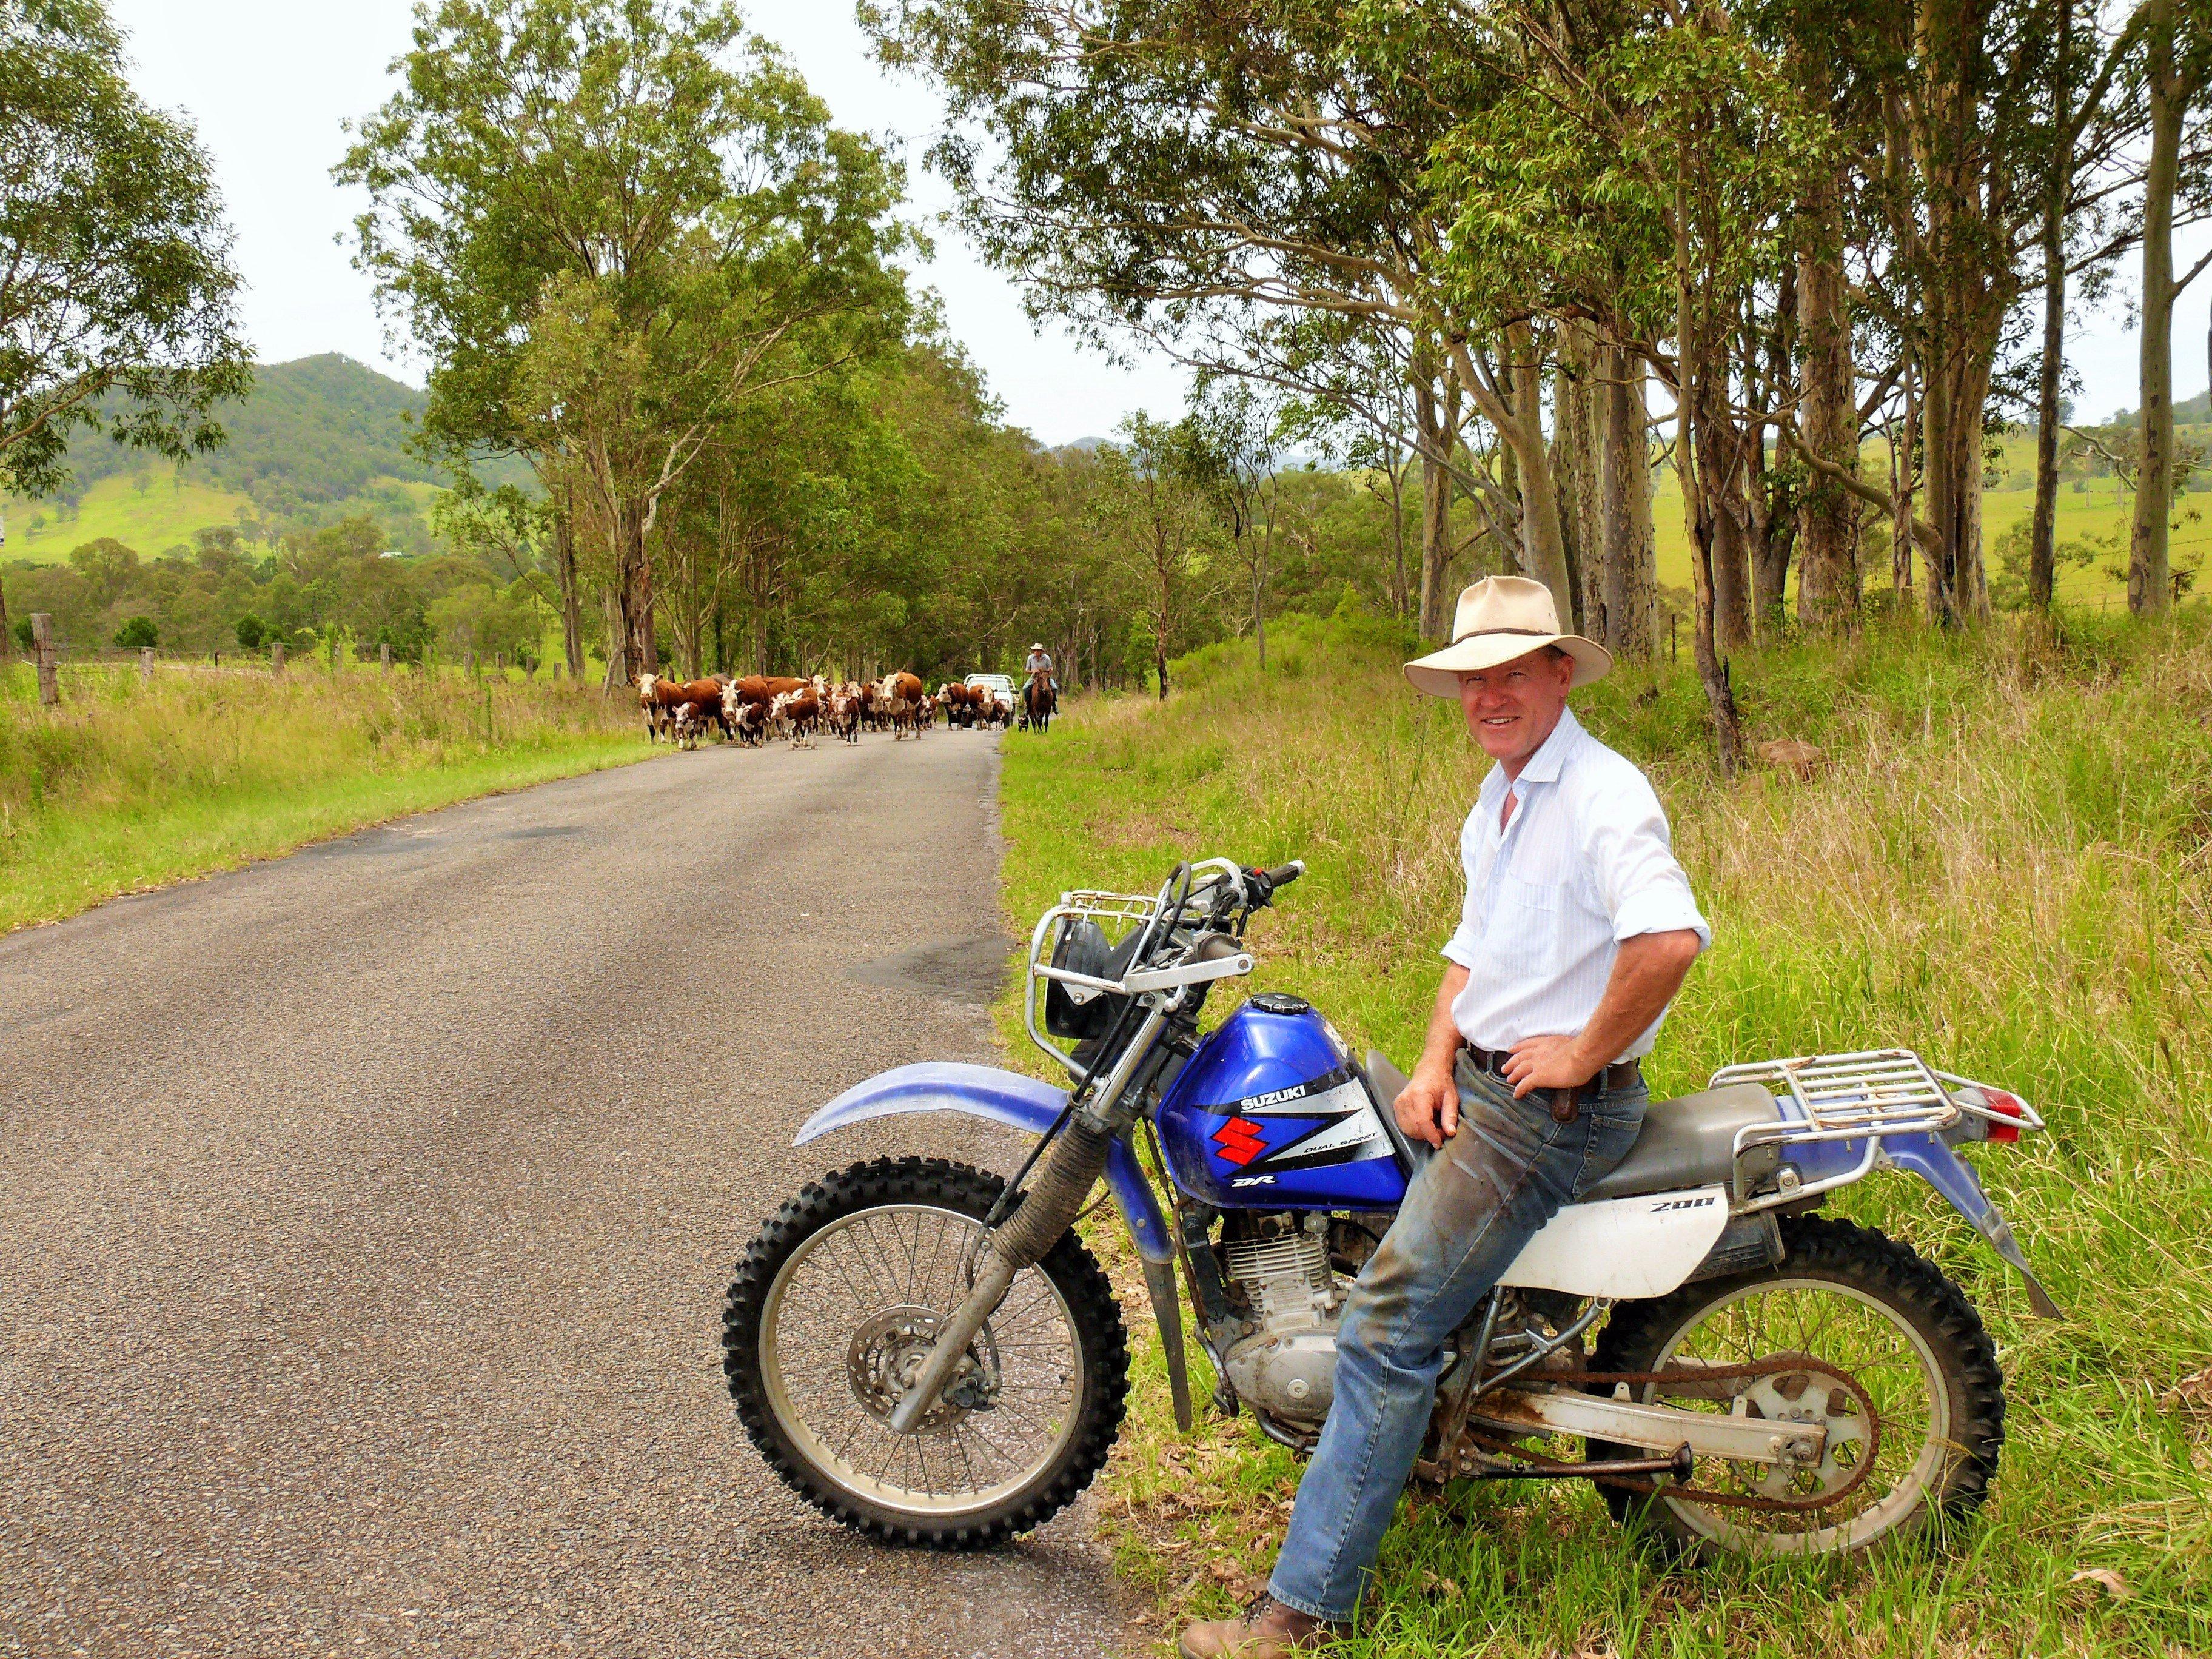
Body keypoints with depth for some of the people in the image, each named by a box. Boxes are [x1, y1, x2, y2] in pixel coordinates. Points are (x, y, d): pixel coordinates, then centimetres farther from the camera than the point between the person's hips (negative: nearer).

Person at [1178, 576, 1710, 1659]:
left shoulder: (1603, 795, -18)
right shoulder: (1498, 796, 14)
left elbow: (1671, 937, -35)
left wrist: (1581, 1056, -23)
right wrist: (1436, 1061, 5)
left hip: (1555, 1104, -10)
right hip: (1475, 1079, 10)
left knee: (1386, 1326, -14)